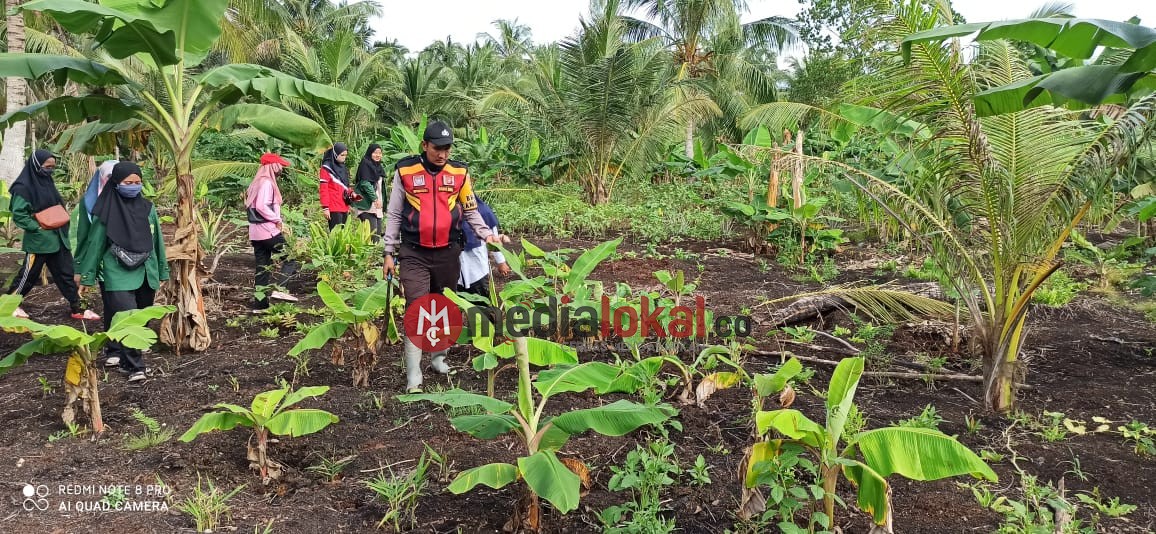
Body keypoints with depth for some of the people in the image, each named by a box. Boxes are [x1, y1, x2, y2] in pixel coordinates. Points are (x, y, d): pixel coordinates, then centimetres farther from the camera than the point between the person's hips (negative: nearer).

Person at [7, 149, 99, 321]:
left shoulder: (47, 183, 11)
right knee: (28, 275, 5)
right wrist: (38, 227, -18)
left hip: (57, 239, 7)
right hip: (38, 240, -7)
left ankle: (78, 308, 11)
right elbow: (18, 214, -16)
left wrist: (62, 223, 7)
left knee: (66, 273, 8)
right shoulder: (24, 187, -12)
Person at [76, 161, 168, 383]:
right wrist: (87, 277, 1)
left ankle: (118, 353, 31)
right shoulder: (106, 212, -5)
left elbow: (157, 241, 12)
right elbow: (94, 244, 0)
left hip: (145, 274, 5)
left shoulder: (147, 208, 5)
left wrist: (162, 272, 14)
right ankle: (135, 366, -10)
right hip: (118, 275, -4)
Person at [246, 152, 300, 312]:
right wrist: (277, 219, -13)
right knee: (291, 259, -3)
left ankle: (260, 304, 12)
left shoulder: (257, 182, 18)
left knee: (262, 268, 10)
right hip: (268, 230, -10)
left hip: (256, 232, 10)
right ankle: (278, 289, -18)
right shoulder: (267, 183, -12)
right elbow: (261, 206, -23)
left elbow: (249, 204, 19)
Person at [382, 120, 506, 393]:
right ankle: (413, 376, -4)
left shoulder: (460, 172, 2)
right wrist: (389, 252, 3)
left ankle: (439, 357, 36)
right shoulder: (405, 171, -4)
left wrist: (487, 234, -6)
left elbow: (470, 211, 11)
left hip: (448, 253, 3)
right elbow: (394, 214, 4)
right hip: (414, 254, -3)